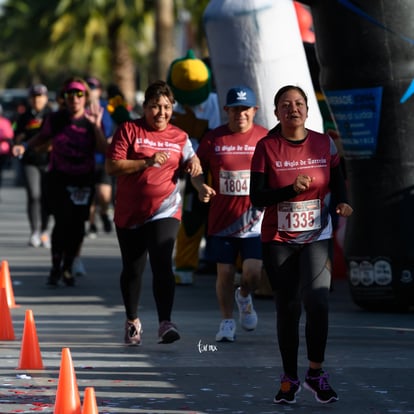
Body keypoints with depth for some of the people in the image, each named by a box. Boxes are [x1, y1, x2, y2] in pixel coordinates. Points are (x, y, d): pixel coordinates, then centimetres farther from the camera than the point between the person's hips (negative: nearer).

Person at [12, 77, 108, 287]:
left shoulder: (91, 120, -3)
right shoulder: (55, 119, -3)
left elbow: (103, 149, -11)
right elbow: (42, 137, 12)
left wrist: (96, 125, -21)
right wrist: (25, 146, -4)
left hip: (84, 180, 1)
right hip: (59, 178, -1)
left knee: (77, 224, 0)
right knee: (62, 222, -12)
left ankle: (68, 267, 19)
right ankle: (55, 267, 2)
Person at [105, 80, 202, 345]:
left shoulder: (179, 137, 9)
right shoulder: (129, 131, 0)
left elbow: (189, 163, 13)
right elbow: (112, 166, -8)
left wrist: (194, 162, -10)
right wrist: (148, 162, -17)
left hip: (166, 211, 0)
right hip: (130, 213, 0)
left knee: (162, 264, -20)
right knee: (132, 270, 11)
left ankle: (165, 323, -26)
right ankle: (132, 321, 32)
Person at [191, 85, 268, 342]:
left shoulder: (266, 138, 1)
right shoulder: (213, 139, 2)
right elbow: (197, 169, 10)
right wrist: (201, 186, -10)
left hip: (255, 220, -1)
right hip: (222, 219, 1)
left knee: (253, 273, -10)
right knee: (225, 273, 5)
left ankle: (244, 296, 25)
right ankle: (227, 321, 22)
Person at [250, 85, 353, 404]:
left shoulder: (324, 144, 1)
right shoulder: (266, 147, -4)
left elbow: (337, 182, 12)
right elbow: (256, 197, -9)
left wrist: (342, 203, -10)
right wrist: (292, 189, -23)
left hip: (317, 237, 0)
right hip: (278, 241, 0)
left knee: (317, 301, -17)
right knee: (288, 309, 4)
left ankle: (316, 373, 0)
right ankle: (290, 378, 19)